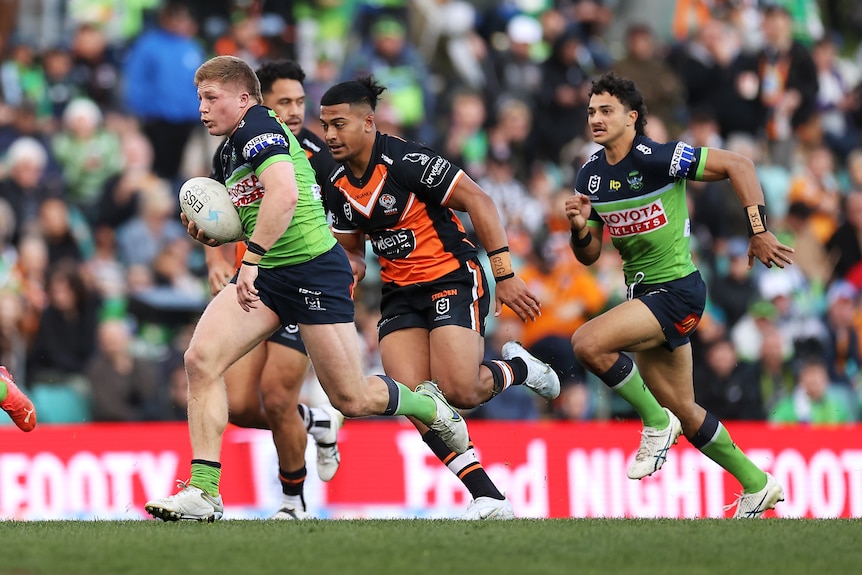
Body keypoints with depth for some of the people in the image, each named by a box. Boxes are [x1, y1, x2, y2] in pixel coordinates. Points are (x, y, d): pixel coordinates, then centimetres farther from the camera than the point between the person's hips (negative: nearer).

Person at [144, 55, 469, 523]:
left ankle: (429, 406, 32)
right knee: (200, 360, -13)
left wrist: (252, 258, -35)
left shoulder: (258, 126, -14)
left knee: (351, 399, 0)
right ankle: (203, 492, -14)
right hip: (266, 275, 9)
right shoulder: (227, 151, 15)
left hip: (313, 269, -9)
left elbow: (285, 194, -31)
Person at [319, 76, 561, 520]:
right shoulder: (337, 186, 4)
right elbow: (350, 247, 18)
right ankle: (488, 497, -8)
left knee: (458, 391, -20)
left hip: (453, 278, -6)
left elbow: (478, 201, -16)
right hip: (400, 294, 7)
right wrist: (352, 267, -7)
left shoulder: (405, 160, -18)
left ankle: (517, 367, 15)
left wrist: (505, 275, -18)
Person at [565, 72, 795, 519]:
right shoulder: (590, 176, 5)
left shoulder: (658, 158, -16)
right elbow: (589, 255, 10)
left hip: (677, 290, -8)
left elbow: (737, 165, -14)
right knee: (685, 414, 13)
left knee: (588, 343, -26)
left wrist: (758, 231, -18)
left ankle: (657, 422, -8)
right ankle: (757, 486, 28)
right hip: (644, 294, 8)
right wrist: (579, 227, -12)